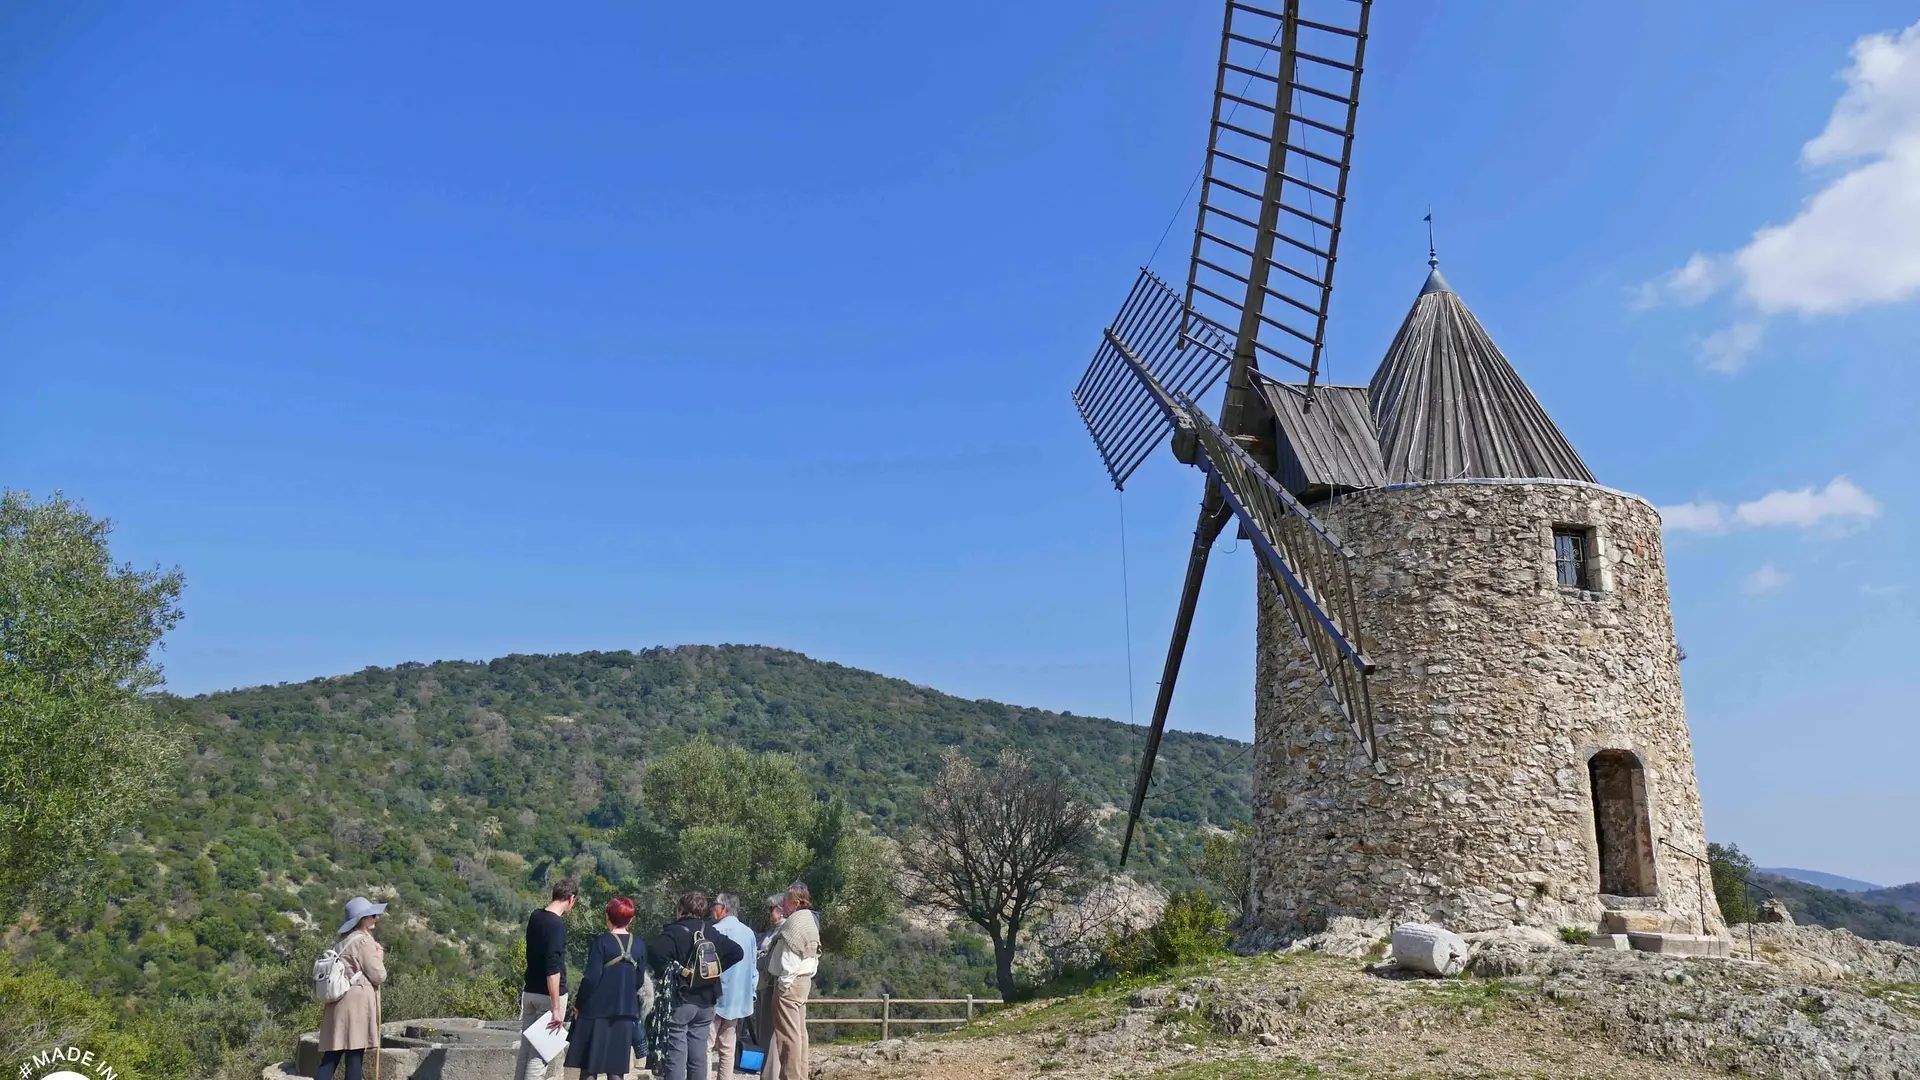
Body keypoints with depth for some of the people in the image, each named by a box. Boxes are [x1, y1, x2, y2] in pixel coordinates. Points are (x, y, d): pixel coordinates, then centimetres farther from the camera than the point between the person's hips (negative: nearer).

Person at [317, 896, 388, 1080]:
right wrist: (379, 957, 6)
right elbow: (378, 976, -10)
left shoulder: (343, 942, 18)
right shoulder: (363, 941, -10)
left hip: (339, 1003, 8)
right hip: (357, 1003, -8)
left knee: (331, 1056, 6)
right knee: (355, 1055, -2)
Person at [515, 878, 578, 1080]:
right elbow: (553, 969, -25)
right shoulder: (557, 925, -20)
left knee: (526, 1048, 12)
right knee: (541, 1053, -2)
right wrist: (556, 1008, -24)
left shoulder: (535, 917, 6)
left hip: (529, 991, 8)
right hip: (549, 995, -8)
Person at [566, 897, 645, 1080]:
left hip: (596, 1012, -4)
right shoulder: (639, 947, 4)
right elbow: (638, 983, 9)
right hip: (625, 1013, 4)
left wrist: (578, 1005, -1)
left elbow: (591, 979, -13)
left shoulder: (601, 942, -10)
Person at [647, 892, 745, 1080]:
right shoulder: (712, 933, 6)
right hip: (705, 1002, 5)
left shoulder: (674, 932, -10)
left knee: (676, 1057, -2)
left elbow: (653, 951, -27)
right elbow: (737, 952, 5)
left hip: (679, 1001, -5)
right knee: (698, 1058, 12)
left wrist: (669, 970, -11)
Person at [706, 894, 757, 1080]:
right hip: (739, 999, 6)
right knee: (727, 1048, 10)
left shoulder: (716, 931, -11)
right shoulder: (748, 932, 9)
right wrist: (750, 994, 18)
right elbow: (754, 968, 13)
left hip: (716, 997, -6)